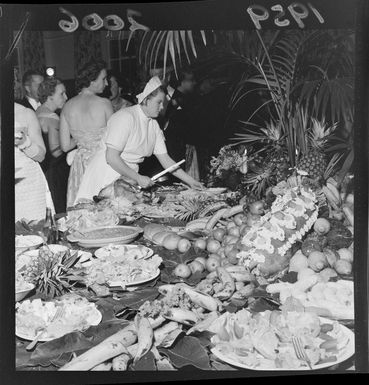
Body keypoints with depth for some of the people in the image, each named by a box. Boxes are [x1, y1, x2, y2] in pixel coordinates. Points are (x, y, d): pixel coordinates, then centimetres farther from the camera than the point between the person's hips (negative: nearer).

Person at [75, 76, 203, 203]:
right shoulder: (126, 117, -16)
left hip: (129, 178, 7)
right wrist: (138, 178, -18)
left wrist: (190, 181, 3)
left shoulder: (154, 124, 7)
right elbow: (111, 157, -21)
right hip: (107, 177, -7)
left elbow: (165, 159, 8)